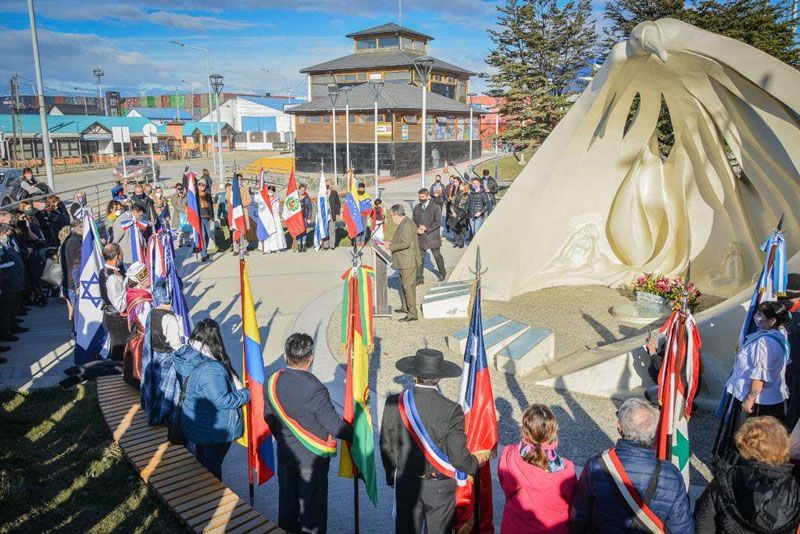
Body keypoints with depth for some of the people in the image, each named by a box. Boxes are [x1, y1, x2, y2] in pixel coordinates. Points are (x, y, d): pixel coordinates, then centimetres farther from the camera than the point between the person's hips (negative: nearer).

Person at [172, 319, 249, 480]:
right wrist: (247, 393, -15)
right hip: (214, 430, -8)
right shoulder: (211, 370, -35)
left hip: (192, 423, 8)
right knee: (211, 466, 13)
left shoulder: (185, 356, -9)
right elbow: (223, 401, -30)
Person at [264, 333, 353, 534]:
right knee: (312, 505, 12)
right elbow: (335, 426, -22)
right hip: (313, 458, -5)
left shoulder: (273, 382, -10)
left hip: (285, 454, 6)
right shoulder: (315, 389, -28)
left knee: (287, 501, 23)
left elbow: (268, 416, 5)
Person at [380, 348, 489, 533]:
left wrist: (392, 476, 15)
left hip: (405, 485, 3)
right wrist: (478, 460, 4)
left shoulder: (393, 403, -13)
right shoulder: (451, 410, -23)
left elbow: (386, 446, -2)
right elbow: (459, 457, -18)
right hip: (439, 488, -2)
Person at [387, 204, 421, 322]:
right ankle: (405, 307, 34)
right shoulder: (403, 223, 13)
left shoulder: (406, 224, -20)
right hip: (404, 261, 11)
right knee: (404, 285, 21)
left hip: (408, 261, -11)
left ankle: (412, 313, -3)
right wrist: (392, 242, 12)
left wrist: (391, 247, -19)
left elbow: (406, 243, -27)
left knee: (408, 286, -7)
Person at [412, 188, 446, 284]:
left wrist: (426, 228, -18)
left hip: (432, 236, -3)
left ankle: (442, 273, 32)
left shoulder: (435, 207, -7)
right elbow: (414, 221, 11)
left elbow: (438, 222, -12)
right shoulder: (417, 208, 9)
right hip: (420, 237, 3)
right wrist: (417, 229, -9)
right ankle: (419, 278, 6)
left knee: (437, 256, 11)